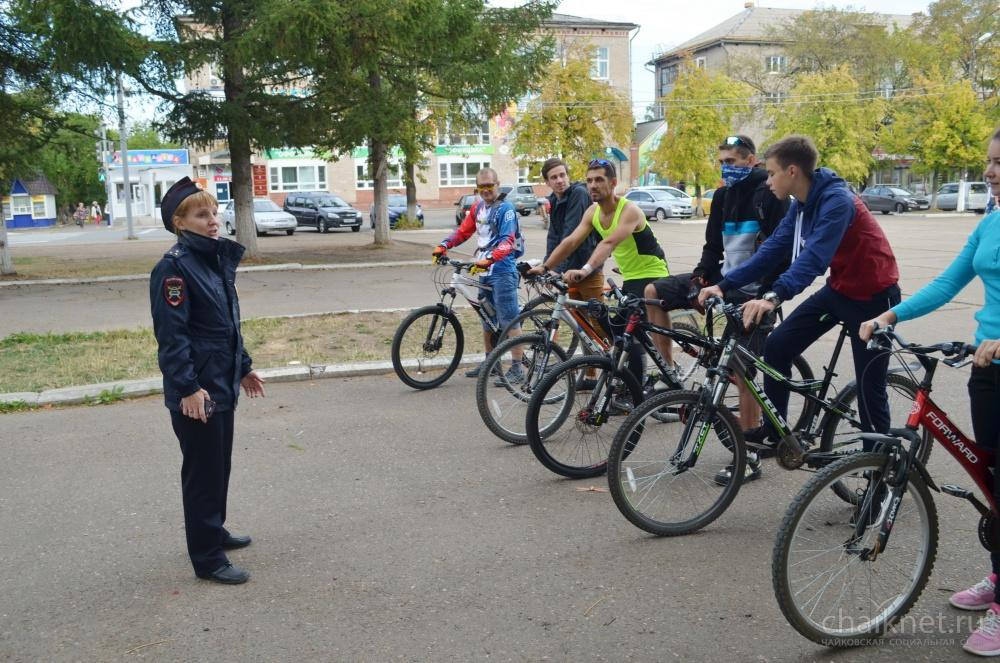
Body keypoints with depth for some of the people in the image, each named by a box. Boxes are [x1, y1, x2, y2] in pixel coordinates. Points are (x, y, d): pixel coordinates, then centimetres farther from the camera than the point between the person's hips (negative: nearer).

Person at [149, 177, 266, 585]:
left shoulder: (218, 259, 10)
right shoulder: (173, 267, -16)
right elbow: (171, 334, -20)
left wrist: (243, 368, 20)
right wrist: (188, 388, -24)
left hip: (222, 383, 9)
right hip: (195, 391, -8)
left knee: (220, 464, 20)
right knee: (203, 470, 0)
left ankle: (213, 531, 38)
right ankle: (207, 559, 11)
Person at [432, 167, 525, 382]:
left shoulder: (505, 209, -11)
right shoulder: (478, 207, 12)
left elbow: (507, 242, -22)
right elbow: (464, 230, 16)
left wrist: (489, 259, -36)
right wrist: (443, 245, 0)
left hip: (502, 271, -8)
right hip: (484, 270, 8)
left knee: (509, 320, -7)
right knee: (486, 319, 16)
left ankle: (516, 368, -3)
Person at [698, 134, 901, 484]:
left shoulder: (836, 200, -26)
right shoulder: (801, 205, 1)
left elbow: (814, 256, -40)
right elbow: (772, 250, 1)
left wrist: (773, 297, -53)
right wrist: (724, 285, -6)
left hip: (872, 295, -8)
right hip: (839, 287, 8)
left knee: (869, 386, -1)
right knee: (777, 345, -1)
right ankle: (774, 430, 12)